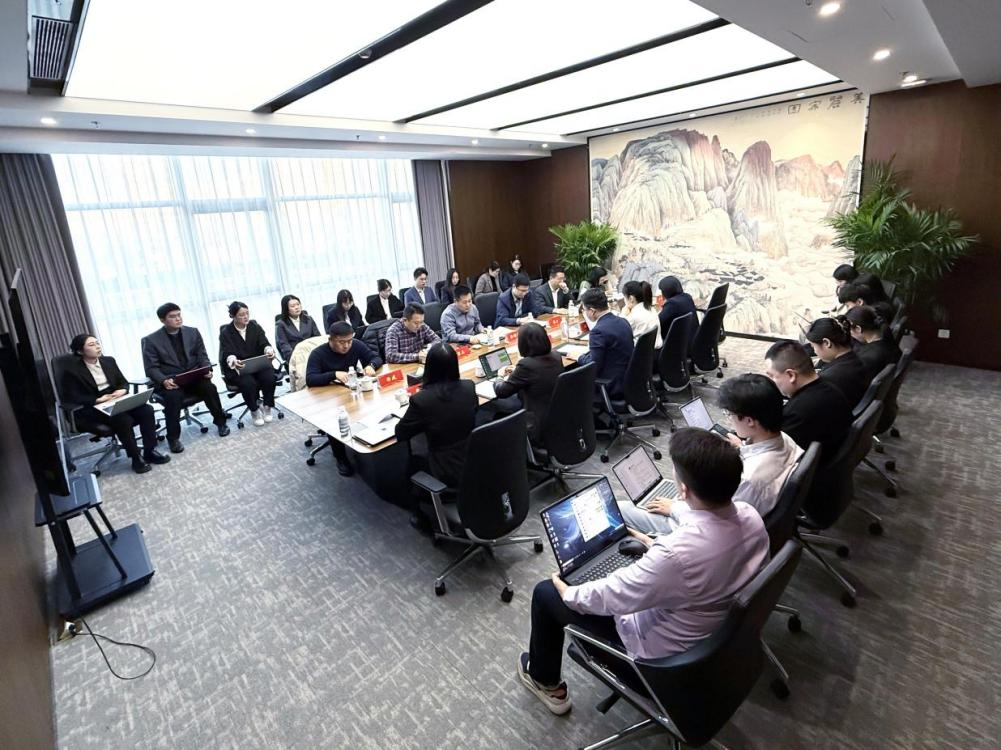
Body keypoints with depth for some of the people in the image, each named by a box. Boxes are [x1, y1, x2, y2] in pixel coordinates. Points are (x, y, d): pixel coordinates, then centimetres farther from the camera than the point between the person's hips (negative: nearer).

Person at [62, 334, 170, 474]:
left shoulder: (109, 361, 9)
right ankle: (136, 458, -18)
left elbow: (123, 382, 13)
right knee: (124, 420, -34)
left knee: (147, 410, -22)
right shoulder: (72, 371, -7)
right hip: (92, 409, -5)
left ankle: (149, 451, -12)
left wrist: (122, 390, -10)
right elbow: (72, 398, -10)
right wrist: (98, 400, -20)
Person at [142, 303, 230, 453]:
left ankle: (220, 422, -5)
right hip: (169, 382, -2)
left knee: (209, 387, -28)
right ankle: (173, 438, -16)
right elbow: (151, 368, -5)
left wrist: (207, 370, -12)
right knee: (173, 396, -34)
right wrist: (164, 381, -24)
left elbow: (202, 356, 9)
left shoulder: (193, 332, 8)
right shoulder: (151, 340, -2)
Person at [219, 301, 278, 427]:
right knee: (249, 383, -32)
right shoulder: (226, 333, -4)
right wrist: (233, 361, -42)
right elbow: (227, 354, -17)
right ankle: (254, 411, -6)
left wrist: (269, 350, -34)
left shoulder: (255, 326, 3)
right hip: (236, 368, -2)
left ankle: (267, 407, -4)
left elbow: (264, 343, -8)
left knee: (269, 377, -28)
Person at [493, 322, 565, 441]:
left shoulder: (526, 365, -25)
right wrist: (516, 372, 20)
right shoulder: (556, 356, -4)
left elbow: (501, 392, -12)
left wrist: (500, 380, 10)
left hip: (539, 427, -7)